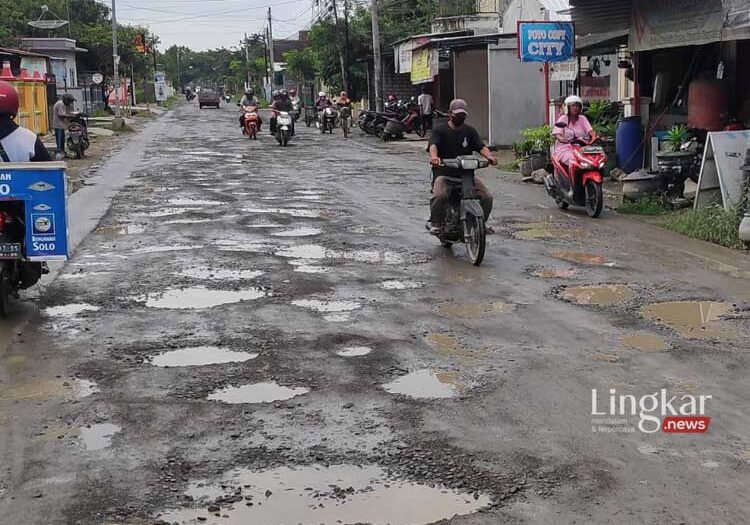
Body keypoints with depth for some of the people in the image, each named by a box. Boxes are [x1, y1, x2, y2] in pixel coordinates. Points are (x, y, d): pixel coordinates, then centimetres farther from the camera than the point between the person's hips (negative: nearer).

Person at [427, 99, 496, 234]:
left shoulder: (470, 131, 15)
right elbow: (433, 145, -15)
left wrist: (489, 156, -23)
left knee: (487, 197, -14)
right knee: (439, 196, -33)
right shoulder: (440, 130, 4)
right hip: (444, 173, -3)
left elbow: (481, 146, 1)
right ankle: (435, 222, -9)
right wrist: (434, 157, -39)